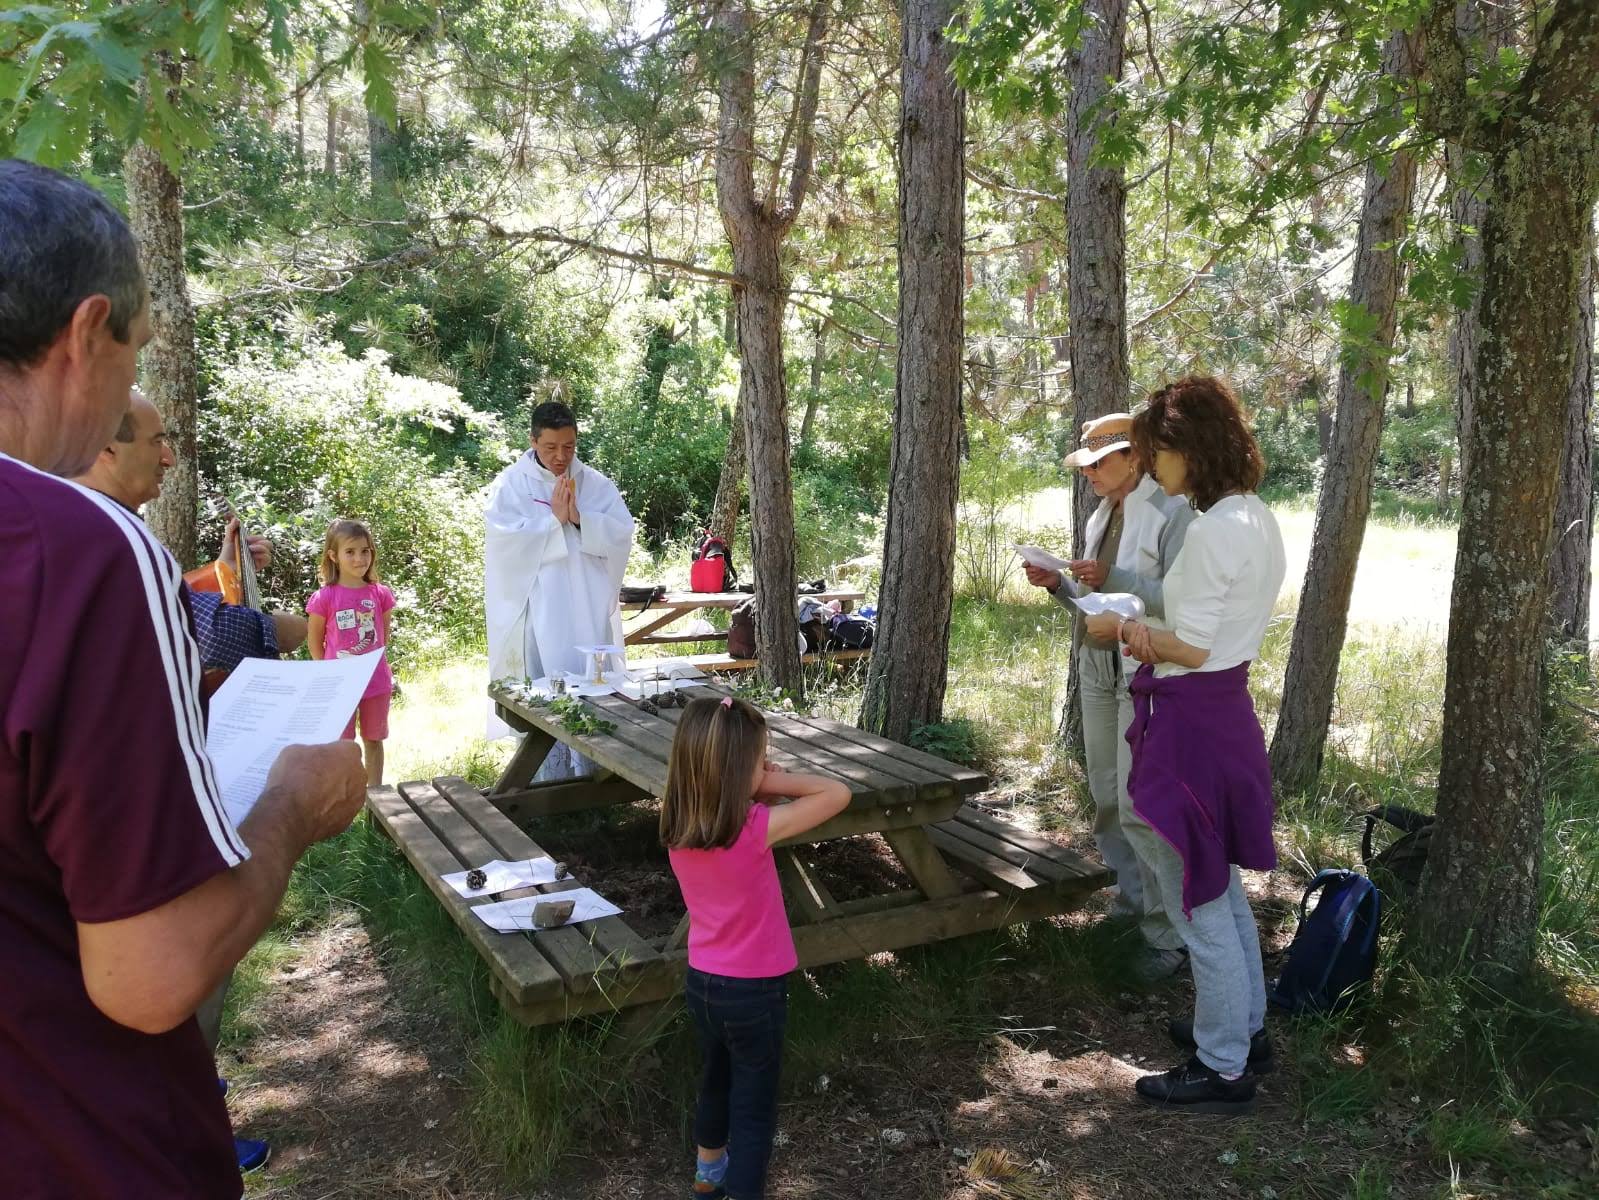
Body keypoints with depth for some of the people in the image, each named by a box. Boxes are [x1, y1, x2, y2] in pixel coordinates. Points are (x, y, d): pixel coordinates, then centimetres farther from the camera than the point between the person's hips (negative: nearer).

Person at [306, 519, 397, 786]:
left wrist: (377, 663, 6)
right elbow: (315, 641, -1)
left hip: (376, 680, 2)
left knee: (373, 739, 15)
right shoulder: (324, 597, -11)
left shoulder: (381, 594, -4)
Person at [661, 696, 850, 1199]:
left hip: (701, 983, 7)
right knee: (754, 1105, 13)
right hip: (753, 991, -7)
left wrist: (760, 786, -6)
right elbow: (838, 794, -21)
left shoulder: (676, 826, -10)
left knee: (715, 1080, 29)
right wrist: (778, 782, -13)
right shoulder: (754, 828, -28)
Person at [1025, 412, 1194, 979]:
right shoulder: (1101, 515, 14)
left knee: (1140, 803, -8)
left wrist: (1113, 579, -27)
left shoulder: (1172, 513, -12)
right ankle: (1128, 901, 28)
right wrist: (1059, 584, 1)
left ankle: (1167, 933, 2)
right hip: (1096, 668, 8)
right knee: (1106, 797, 14)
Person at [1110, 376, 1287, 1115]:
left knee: (1197, 903, 4)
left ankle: (1222, 1069, 19)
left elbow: (1192, 650, -19)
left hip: (1190, 721, -10)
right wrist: (1153, 632, 7)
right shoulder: (1258, 519, 9)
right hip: (1226, 710, 10)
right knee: (1220, 887, 23)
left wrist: (1129, 631, -3)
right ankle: (1245, 1030, 39)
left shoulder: (1212, 530, -21)